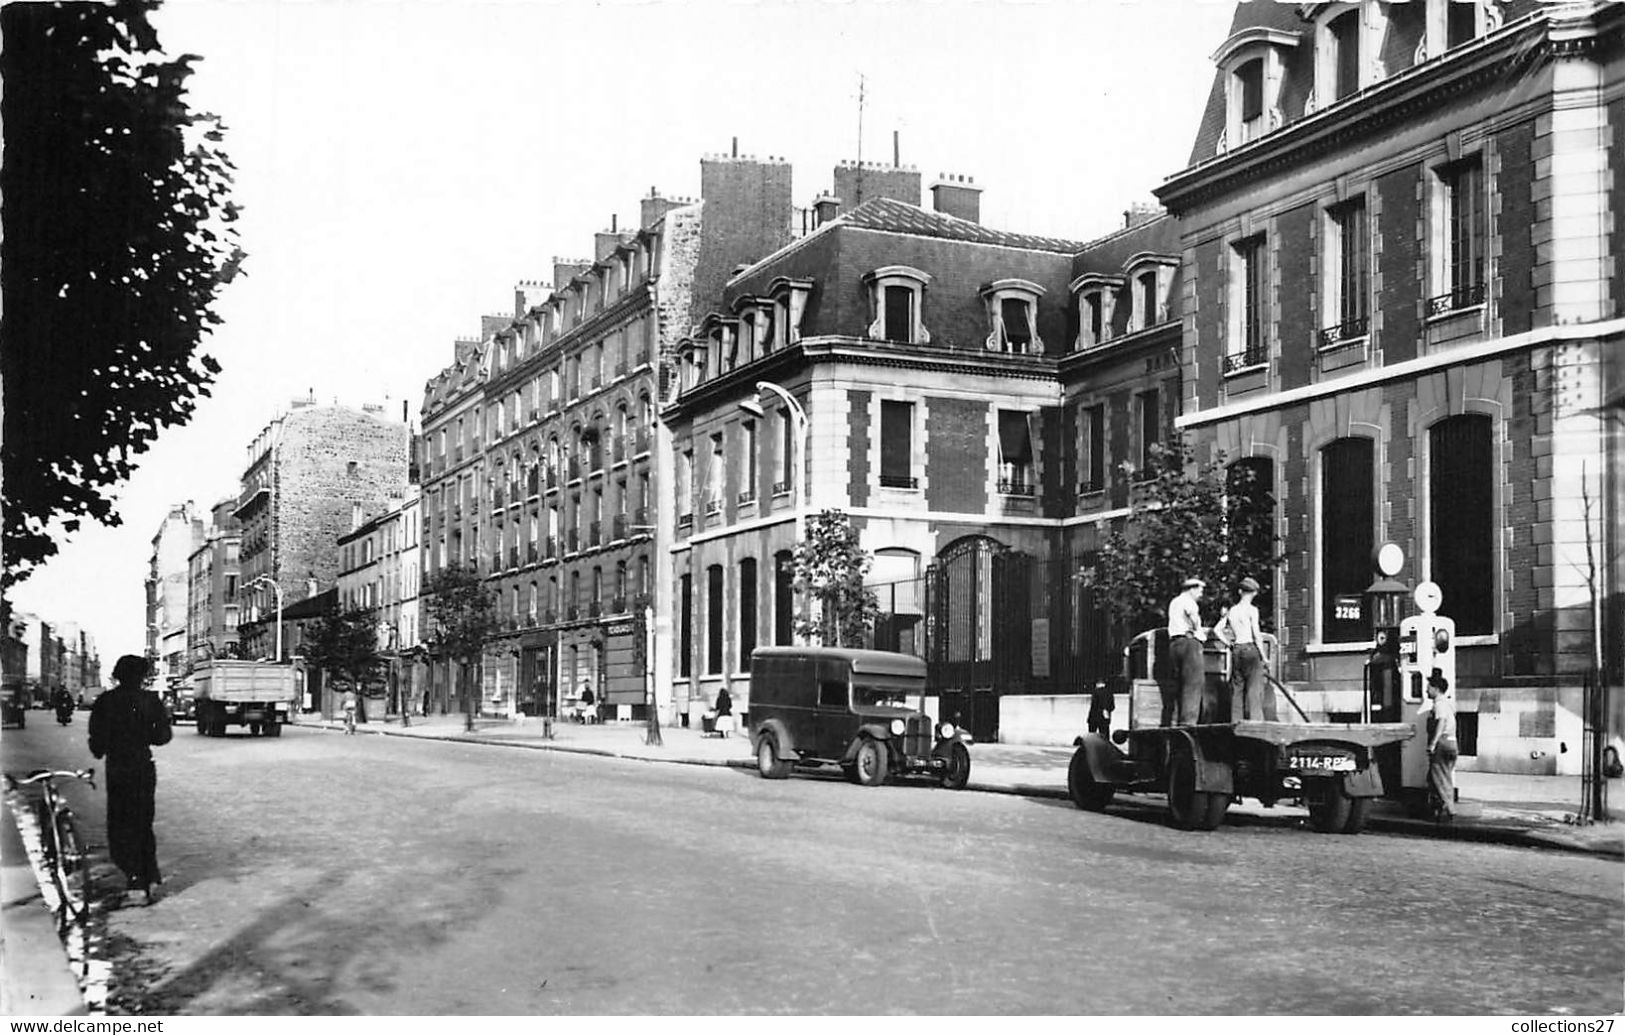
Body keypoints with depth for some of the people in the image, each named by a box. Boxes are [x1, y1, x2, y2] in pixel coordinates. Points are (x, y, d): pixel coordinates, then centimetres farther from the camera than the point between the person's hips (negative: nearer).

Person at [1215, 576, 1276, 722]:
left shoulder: (1232, 610, 10)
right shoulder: (1252, 609, -6)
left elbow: (1217, 629, 10)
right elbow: (1256, 635, -10)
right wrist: (1263, 655, -5)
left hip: (1236, 650, 6)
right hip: (1250, 649, -6)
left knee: (1237, 688, 8)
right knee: (1254, 688, -6)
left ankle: (1236, 722, 6)